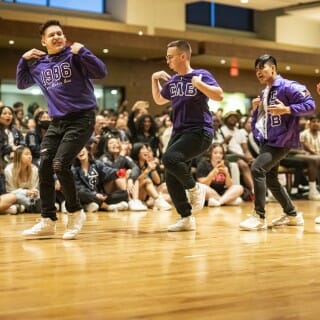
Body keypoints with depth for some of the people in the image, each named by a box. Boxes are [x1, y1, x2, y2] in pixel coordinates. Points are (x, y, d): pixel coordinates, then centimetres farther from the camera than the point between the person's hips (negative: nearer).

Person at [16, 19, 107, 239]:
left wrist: (81, 51, -24)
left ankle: (76, 213, 1)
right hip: (57, 122, 6)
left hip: (81, 119, -6)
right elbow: (21, 84, 25)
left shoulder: (75, 56, -6)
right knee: (44, 167, -1)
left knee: (60, 165, -19)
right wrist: (24, 60, 11)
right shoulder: (38, 65, 11)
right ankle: (48, 221, 9)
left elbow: (101, 72, -17)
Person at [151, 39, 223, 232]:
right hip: (179, 132, 7)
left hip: (199, 132, -7)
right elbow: (159, 100, 28)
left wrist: (197, 83, -23)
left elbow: (219, 96, -19)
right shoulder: (172, 81, 12)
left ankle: (195, 188, -5)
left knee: (170, 158, -29)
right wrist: (155, 80, 17)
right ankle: (187, 218, 14)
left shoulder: (201, 74, -7)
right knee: (171, 180, 1)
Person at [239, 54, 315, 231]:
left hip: (282, 140, -9)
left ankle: (259, 217, -18)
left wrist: (286, 109, -27)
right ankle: (292, 214, 28)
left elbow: (310, 105, -17)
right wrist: (256, 109, 1)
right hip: (267, 141, 10)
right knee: (270, 178, 13)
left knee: (257, 168, -23)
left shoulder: (288, 87, -11)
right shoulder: (264, 93, 14)